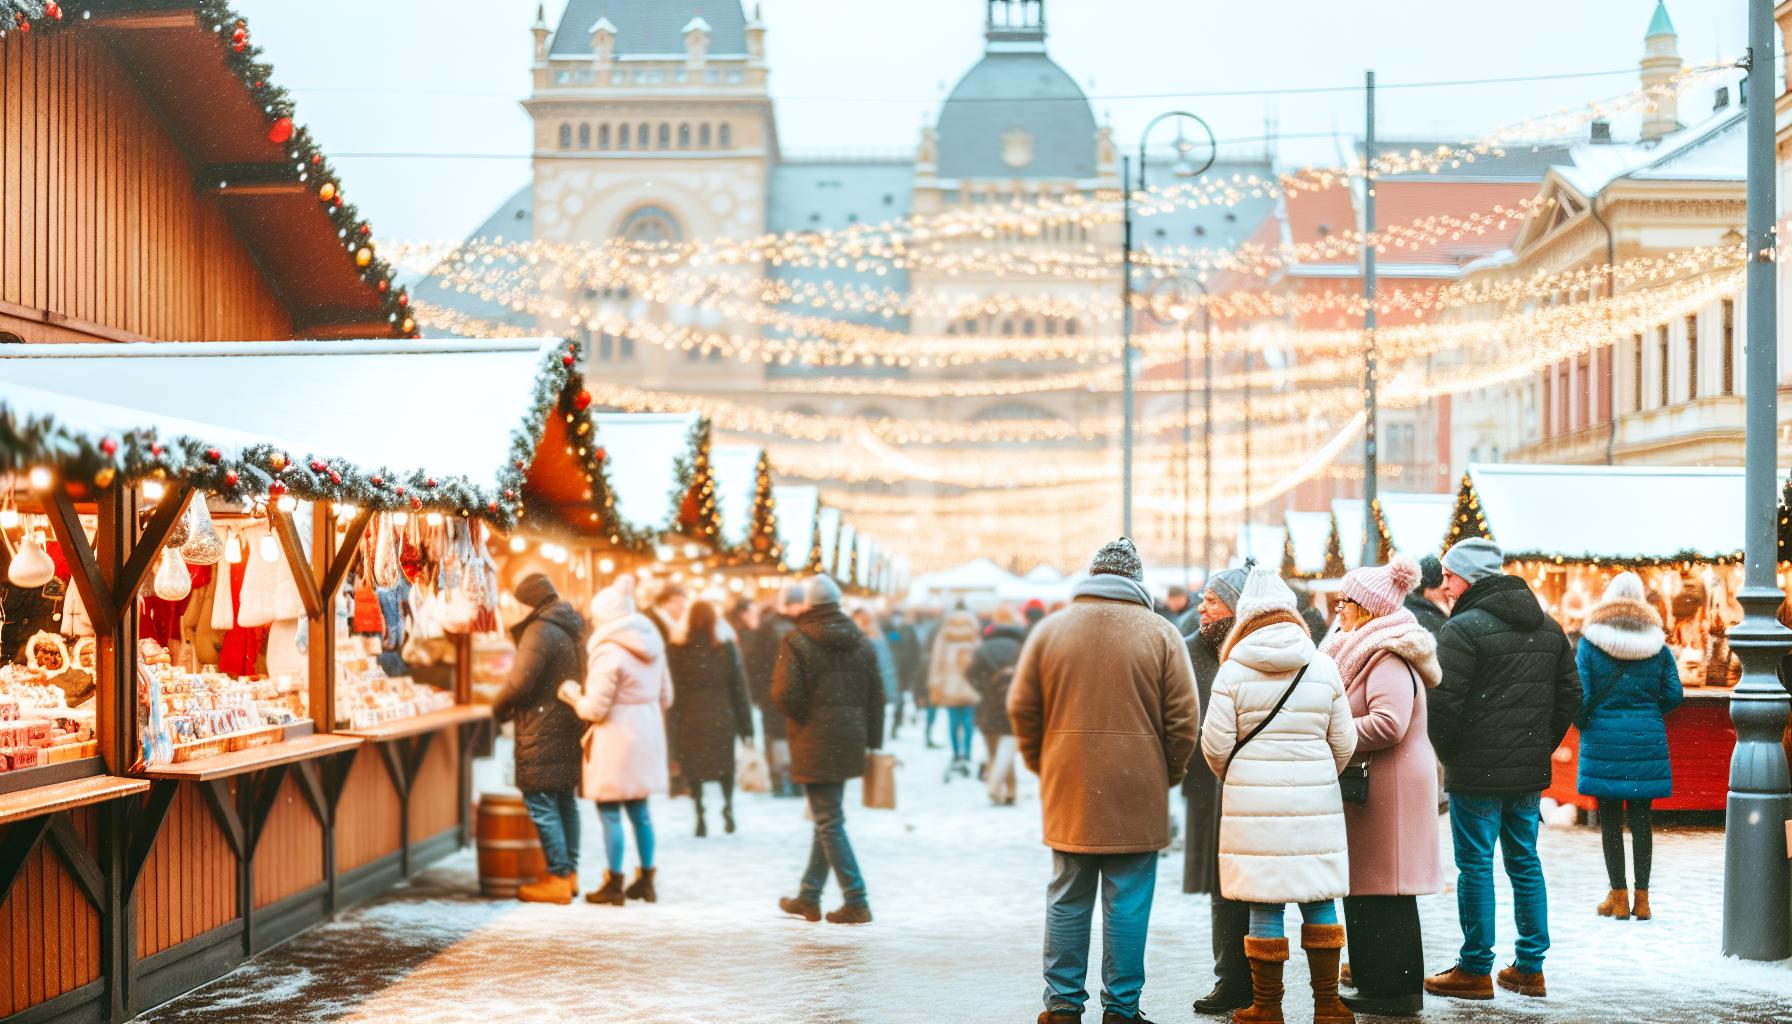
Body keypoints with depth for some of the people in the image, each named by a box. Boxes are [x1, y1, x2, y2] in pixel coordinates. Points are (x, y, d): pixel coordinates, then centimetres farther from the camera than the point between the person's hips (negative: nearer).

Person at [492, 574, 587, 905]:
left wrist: (499, 709, -3)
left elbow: (519, 683, -21)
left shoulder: (540, 632, -16)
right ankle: (570, 872, 22)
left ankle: (557, 878, -3)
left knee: (542, 805, -4)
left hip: (542, 734, -9)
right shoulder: (573, 629, 13)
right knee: (566, 802, 16)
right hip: (570, 729, 9)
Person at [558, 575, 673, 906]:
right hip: (647, 734, 8)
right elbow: (665, 696, 15)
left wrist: (572, 693, 2)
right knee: (639, 810, 16)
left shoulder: (609, 652, -18)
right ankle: (646, 881, 21)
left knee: (610, 812, 1)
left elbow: (595, 708, -16)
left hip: (617, 738, -8)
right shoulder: (652, 644, 8)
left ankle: (614, 884, 5)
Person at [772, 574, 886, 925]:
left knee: (828, 822, -2)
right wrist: (873, 741, 13)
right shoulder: (861, 642, 8)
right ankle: (809, 898, 23)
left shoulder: (797, 642, -9)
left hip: (815, 742, -6)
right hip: (850, 741, 6)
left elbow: (784, 692, -18)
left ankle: (856, 902, -7)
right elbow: (876, 696, 9)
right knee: (827, 818, 15)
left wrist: (803, 717, 1)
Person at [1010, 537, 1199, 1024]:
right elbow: (1183, 719, -3)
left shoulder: (1051, 629, 4)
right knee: (1128, 905, 4)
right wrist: (1168, 775, 9)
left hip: (1068, 789, 2)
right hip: (1137, 793, -2)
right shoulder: (1161, 634, -1)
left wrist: (1042, 765, 17)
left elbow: (1022, 708, 5)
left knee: (1067, 900, 10)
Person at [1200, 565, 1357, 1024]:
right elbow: (1344, 743, 6)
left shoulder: (1233, 670, -5)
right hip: (1315, 803, 2)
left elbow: (1215, 745, -4)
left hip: (1253, 801, -2)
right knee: (1319, 900, 10)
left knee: (1264, 904, 3)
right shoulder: (1324, 667, 2)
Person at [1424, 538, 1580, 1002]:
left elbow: (1444, 703, -17)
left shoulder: (1463, 629, -13)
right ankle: (1530, 967, 18)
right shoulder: (1548, 628, 12)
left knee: (1475, 866, 0)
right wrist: (1541, 746, 17)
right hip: (1530, 772, 7)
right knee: (1525, 862, 14)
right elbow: (1570, 694, 15)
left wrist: (1447, 754, -2)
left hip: (1477, 772, -7)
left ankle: (1475, 970, 4)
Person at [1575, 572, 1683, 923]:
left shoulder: (1590, 642, -5)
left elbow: (1581, 695, -8)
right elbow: (1674, 694, 3)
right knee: (1641, 818, 7)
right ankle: (1642, 898, 7)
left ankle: (1619, 897, 6)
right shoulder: (1656, 643, 3)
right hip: (1647, 740, 2)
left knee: (1610, 819, 4)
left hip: (1603, 739, -2)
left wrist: (1582, 724, 10)